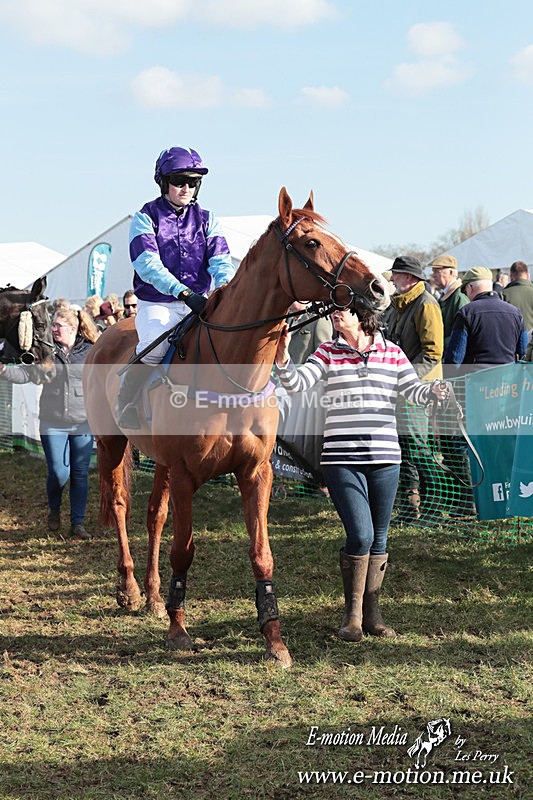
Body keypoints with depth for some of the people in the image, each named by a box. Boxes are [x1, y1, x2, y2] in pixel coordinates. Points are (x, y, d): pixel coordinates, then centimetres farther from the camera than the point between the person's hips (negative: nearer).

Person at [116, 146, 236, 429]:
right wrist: (183, 292, -28)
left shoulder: (206, 220, 12)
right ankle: (126, 405, -6)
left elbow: (220, 262, 1)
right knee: (154, 347, -31)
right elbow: (148, 265, -14)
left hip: (199, 304, 4)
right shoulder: (146, 218, 0)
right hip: (157, 304, -4)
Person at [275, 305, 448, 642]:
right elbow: (297, 382, -4)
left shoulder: (392, 353, 8)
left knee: (379, 539, 8)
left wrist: (433, 390, -19)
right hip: (341, 458, -2)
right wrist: (282, 354, -20)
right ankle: (352, 614, 5)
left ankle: (372, 613, 21)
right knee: (360, 536, -11)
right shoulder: (328, 352, 6)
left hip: (385, 457, 2)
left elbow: (413, 391, 2)